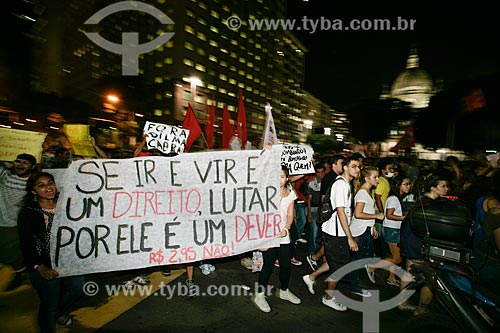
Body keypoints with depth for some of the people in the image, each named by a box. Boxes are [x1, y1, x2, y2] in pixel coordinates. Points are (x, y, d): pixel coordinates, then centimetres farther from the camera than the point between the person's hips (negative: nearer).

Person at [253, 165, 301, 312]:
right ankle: (260, 295, 22)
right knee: (268, 265, 2)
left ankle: (284, 291, 39)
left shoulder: (290, 194, 6)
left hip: (284, 235, 5)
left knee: (286, 265, 14)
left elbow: (290, 215, 7)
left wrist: (286, 229, -9)